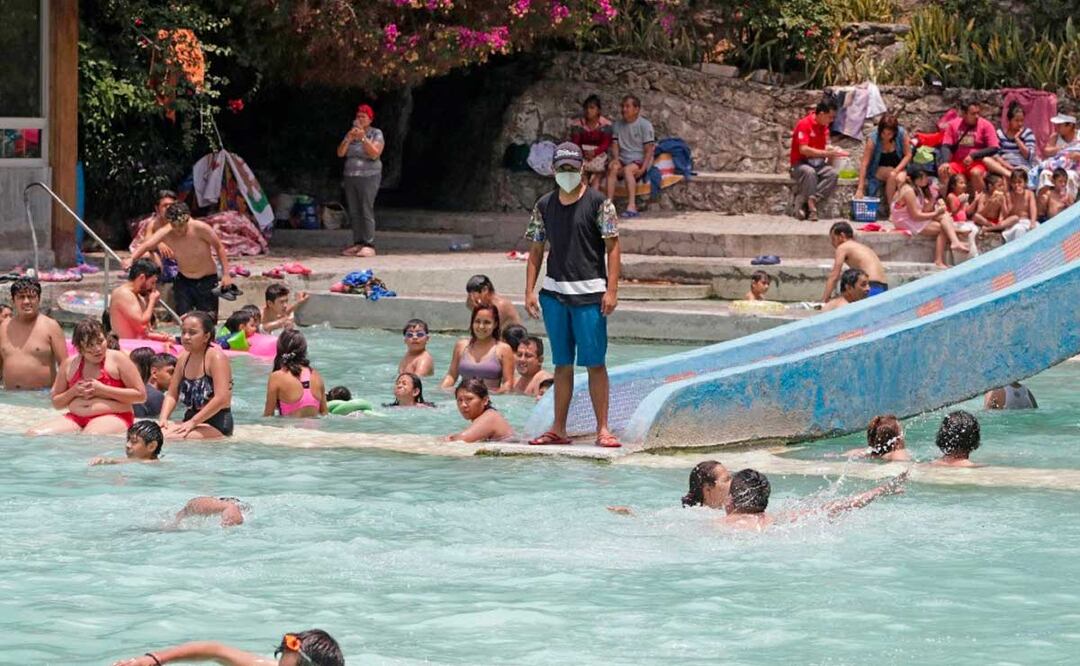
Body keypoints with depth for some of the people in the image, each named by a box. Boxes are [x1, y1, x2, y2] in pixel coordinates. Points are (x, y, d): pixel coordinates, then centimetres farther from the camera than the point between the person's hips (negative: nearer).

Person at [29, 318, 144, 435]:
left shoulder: (118, 359, 2)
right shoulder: (69, 364, 13)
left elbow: (141, 395, -3)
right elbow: (56, 403, 21)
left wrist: (102, 389, -10)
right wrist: (73, 392, -3)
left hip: (112, 417, -5)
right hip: (76, 418, 5)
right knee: (34, 434, -16)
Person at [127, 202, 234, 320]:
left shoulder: (201, 229, -22)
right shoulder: (165, 233, -15)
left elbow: (219, 248, -9)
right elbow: (146, 245, -27)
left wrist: (226, 275, -12)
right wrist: (132, 259, -47)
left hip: (207, 280, -2)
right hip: (183, 280, 2)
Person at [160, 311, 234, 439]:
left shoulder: (216, 357, -12)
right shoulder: (184, 357, 10)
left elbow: (222, 399, -21)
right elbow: (172, 395, 12)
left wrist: (193, 422, -20)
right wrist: (163, 419, -7)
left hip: (216, 427, -7)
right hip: (190, 420, 7)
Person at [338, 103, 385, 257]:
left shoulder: (376, 134, 0)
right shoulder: (351, 134, 14)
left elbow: (375, 154, -14)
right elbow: (340, 153, 4)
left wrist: (363, 138, -21)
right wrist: (348, 139, -11)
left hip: (368, 177, -6)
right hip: (350, 177, 6)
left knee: (366, 211, -12)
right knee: (353, 212, 2)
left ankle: (369, 245, -15)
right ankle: (358, 243, 5)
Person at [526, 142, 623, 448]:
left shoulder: (598, 203, -3)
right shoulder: (544, 206, 10)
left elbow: (613, 247, -5)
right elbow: (536, 250, 14)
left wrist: (611, 290, -13)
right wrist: (529, 291, 6)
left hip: (589, 294, -4)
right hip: (554, 293, 4)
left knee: (595, 362, -5)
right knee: (562, 364, 9)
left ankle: (602, 429, -1)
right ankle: (558, 430, 12)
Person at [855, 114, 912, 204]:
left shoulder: (902, 134, -18)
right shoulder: (873, 140, -23)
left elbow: (908, 155, -8)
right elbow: (864, 164, -24)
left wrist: (896, 170, -23)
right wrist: (860, 189, -28)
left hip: (899, 168, 2)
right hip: (878, 170, -1)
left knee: (900, 179, -30)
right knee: (891, 175, -32)